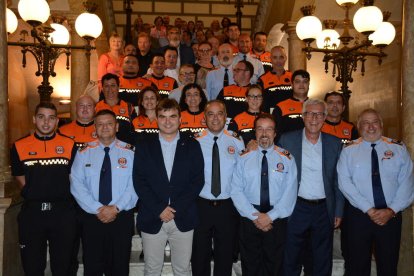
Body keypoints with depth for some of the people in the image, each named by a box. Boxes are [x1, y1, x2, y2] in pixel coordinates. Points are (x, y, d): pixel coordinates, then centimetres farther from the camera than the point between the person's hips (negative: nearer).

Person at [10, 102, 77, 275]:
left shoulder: (69, 145, 2)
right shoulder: (19, 146, 3)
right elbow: (20, 178, 10)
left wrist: (62, 198, 4)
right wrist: (34, 196, 5)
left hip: (63, 212, 0)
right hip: (32, 212, 1)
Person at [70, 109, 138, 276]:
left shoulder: (129, 152, 0)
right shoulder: (84, 153, 3)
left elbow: (134, 186, -6)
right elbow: (76, 185, -4)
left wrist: (116, 208, -16)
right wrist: (97, 209, -14)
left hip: (122, 217, 0)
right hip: (91, 217, 1)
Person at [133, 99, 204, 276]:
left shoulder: (192, 146, 4)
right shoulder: (144, 147, 5)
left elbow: (198, 180, -1)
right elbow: (139, 181, -1)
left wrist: (176, 208, -10)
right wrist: (159, 209, -11)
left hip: (183, 219, 0)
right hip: (152, 219, 0)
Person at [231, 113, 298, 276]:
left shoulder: (287, 159, 1)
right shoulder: (244, 160, 3)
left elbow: (290, 192, -6)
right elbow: (236, 191, -4)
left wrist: (270, 216, -14)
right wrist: (255, 216, -13)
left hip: (277, 220, -1)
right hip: (249, 219, 1)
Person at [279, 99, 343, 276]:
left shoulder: (335, 144, 4)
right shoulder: (287, 140, -1)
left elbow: (338, 181, 7)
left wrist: (338, 212, 4)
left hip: (325, 210, 2)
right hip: (296, 208, -1)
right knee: (290, 261, 9)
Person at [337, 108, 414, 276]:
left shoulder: (398, 148, 4)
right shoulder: (349, 150, 1)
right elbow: (344, 182, -8)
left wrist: (391, 210, -12)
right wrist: (368, 209, -14)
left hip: (391, 215, 1)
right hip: (358, 215, -1)